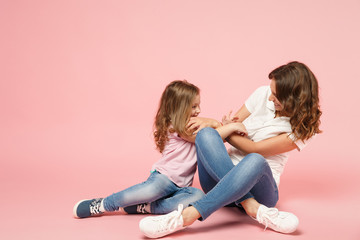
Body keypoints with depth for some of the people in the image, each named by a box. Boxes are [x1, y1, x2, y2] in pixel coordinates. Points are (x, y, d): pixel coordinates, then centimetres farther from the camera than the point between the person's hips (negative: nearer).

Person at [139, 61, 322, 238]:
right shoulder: (263, 94, 6)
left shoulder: (304, 126, -7)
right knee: (206, 134, -27)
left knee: (255, 160, -40)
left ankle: (187, 216, -48)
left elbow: (254, 149, -13)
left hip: (259, 185, -3)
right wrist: (210, 123, -12)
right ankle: (254, 208, -37)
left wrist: (217, 125, -7)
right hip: (220, 177, 4)